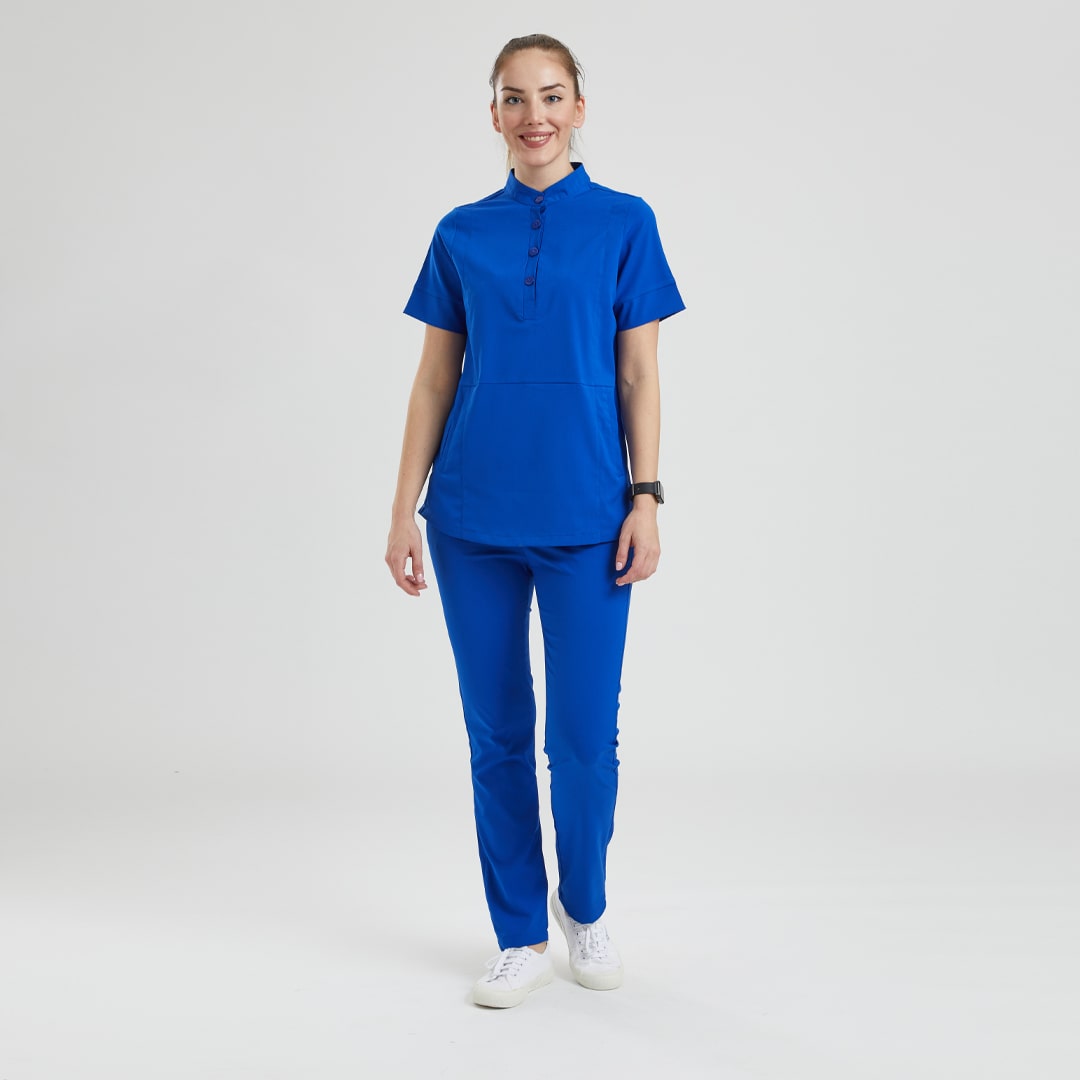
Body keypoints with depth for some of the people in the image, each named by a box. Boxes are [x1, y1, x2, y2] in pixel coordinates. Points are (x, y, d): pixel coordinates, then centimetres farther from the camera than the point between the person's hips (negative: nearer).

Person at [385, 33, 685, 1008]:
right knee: (497, 734, 7)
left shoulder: (624, 222, 3)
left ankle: (584, 907, 27)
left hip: (584, 517, -2)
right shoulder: (461, 234, 8)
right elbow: (434, 381, 7)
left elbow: (639, 375, 2)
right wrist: (404, 508, 2)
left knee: (584, 737, 0)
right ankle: (522, 937, 23)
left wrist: (646, 498, -5)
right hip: (473, 520, 2)